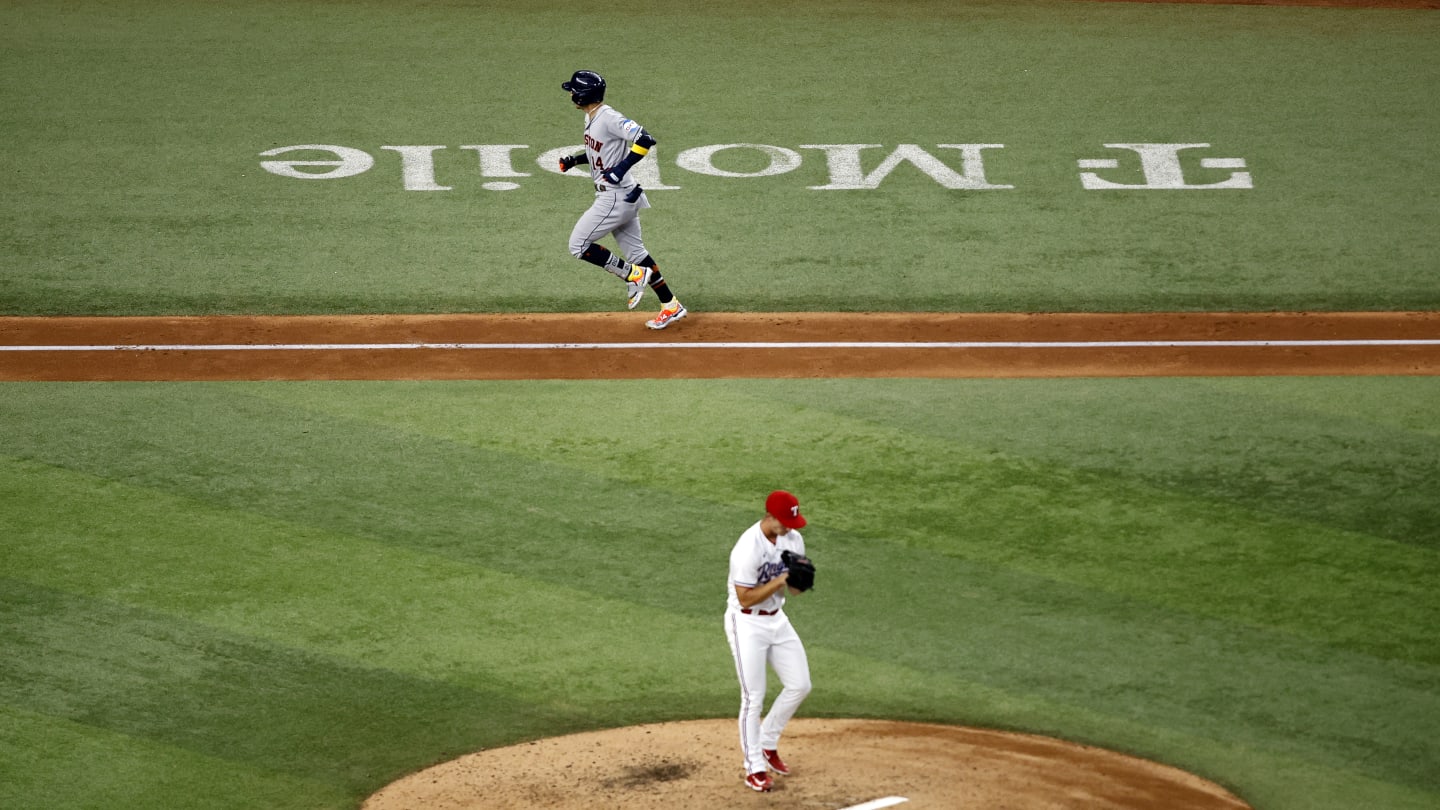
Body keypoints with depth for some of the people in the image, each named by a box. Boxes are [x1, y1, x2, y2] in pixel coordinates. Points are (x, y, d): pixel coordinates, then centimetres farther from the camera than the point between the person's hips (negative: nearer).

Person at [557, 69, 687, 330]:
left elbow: (645, 139, -28)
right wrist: (575, 160, 12)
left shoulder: (609, 118, -20)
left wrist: (622, 167, -30)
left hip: (617, 197, -10)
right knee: (636, 253, 14)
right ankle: (671, 306, 19)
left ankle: (633, 274, 2)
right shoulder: (592, 118, 10)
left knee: (578, 245, -5)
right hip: (611, 195, 10)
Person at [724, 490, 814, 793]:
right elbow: (746, 598, -24)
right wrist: (781, 579, -27)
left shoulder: (793, 539, -2)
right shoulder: (748, 548, -25)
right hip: (747, 623, -7)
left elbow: (793, 589, 6)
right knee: (753, 697, -3)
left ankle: (767, 744, 27)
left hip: (776, 619, 7)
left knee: (800, 685, 8)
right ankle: (754, 768, 8)